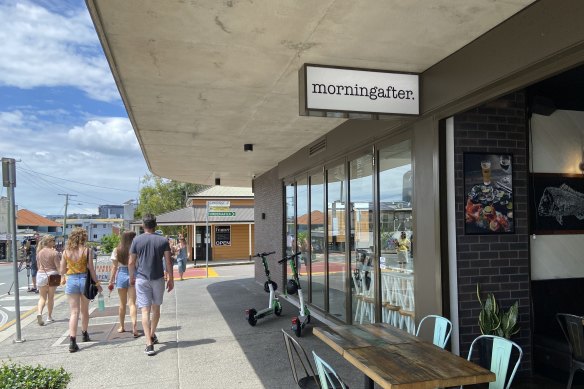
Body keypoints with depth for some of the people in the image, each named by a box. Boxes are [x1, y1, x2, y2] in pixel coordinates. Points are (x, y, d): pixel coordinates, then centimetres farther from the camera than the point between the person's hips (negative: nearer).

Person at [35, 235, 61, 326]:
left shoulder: (39, 253, 5)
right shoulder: (54, 253, -11)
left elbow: (38, 265, 15)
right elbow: (58, 266, -12)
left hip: (41, 275, 4)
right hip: (52, 274, -3)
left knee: (42, 297, 10)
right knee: (51, 297, 9)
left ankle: (39, 312, -15)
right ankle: (49, 317, 17)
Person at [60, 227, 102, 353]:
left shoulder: (66, 251, 0)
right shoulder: (86, 250, -7)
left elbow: (62, 270, 3)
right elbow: (91, 269, -8)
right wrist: (97, 283, 0)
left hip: (71, 281, 1)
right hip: (84, 279, -1)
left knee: (74, 312, 1)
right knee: (84, 310, 18)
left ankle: (72, 341, -9)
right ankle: (84, 334, 35)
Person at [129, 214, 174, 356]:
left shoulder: (137, 240, -3)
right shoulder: (163, 240, -1)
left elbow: (131, 262, 0)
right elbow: (168, 262, -3)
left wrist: (132, 277, 16)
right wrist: (171, 279, 6)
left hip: (142, 279, -1)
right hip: (158, 278, 1)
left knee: (145, 310, -2)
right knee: (156, 308, 19)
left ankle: (149, 344, -8)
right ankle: (153, 335, 34)